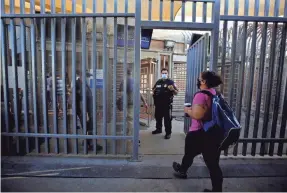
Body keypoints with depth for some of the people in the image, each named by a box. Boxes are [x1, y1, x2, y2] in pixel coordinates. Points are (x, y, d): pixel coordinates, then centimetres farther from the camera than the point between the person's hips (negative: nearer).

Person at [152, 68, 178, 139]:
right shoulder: (158, 82, 13)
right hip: (158, 103, 6)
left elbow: (176, 92, -4)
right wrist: (154, 90, 1)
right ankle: (158, 129, 34)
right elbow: (153, 89, 25)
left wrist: (172, 89, -26)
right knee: (158, 117, 17)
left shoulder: (171, 82, -2)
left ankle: (168, 133, 9)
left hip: (167, 104, -5)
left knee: (167, 119, -1)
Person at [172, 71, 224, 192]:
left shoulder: (201, 95, -21)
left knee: (189, 154, 21)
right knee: (213, 163, 14)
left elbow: (197, 115, -32)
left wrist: (187, 110, -12)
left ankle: (182, 171, 47)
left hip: (199, 134, -6)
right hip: (215, 132, 7)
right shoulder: (217, 94, 6)